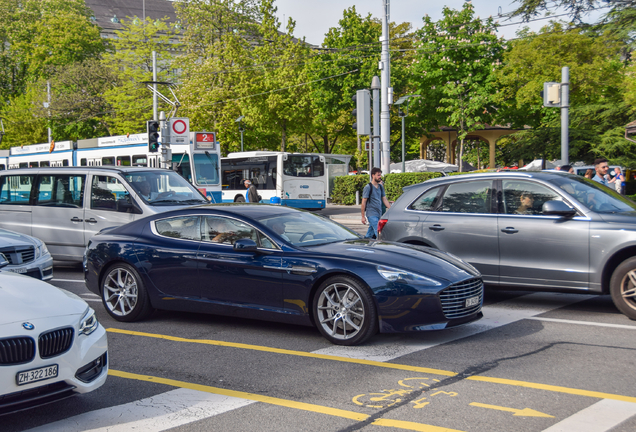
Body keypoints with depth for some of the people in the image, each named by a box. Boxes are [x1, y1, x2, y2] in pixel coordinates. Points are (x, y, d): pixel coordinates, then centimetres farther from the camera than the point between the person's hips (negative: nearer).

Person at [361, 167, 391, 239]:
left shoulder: (381, 187, 14)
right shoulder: (368, 187, -6)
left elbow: (384, 200, 17)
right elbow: (364, 202, -6)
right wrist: (363, 216, -8)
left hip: (379, 214, 6)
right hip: (371, 214, -6)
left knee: (370, 234, 11)